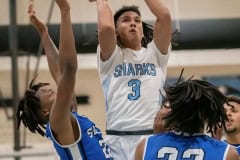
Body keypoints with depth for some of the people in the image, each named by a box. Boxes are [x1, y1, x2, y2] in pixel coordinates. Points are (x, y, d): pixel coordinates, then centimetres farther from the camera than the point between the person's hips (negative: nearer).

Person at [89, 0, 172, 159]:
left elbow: (164, 16, 2)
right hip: (118, 141, -1)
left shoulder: (155, 54, 15)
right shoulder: (111, 57, 10)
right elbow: (106, 27, -10)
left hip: (154, 139, 1)